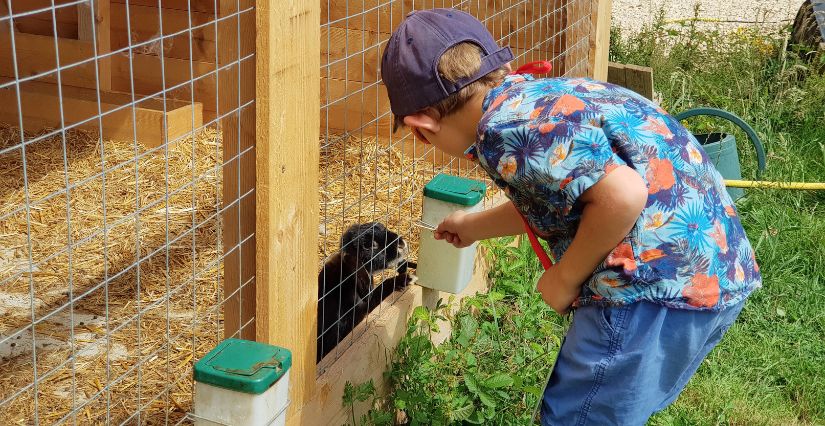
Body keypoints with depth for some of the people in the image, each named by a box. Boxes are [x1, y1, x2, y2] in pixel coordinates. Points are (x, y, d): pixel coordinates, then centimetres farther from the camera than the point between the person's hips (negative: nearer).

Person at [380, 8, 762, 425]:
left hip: (661, 280, -10)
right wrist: (473, 226, 51)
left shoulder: (504, 125, -16)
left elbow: (622, 196, -26)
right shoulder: (538, 93, 15)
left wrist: (565, 279, -8)